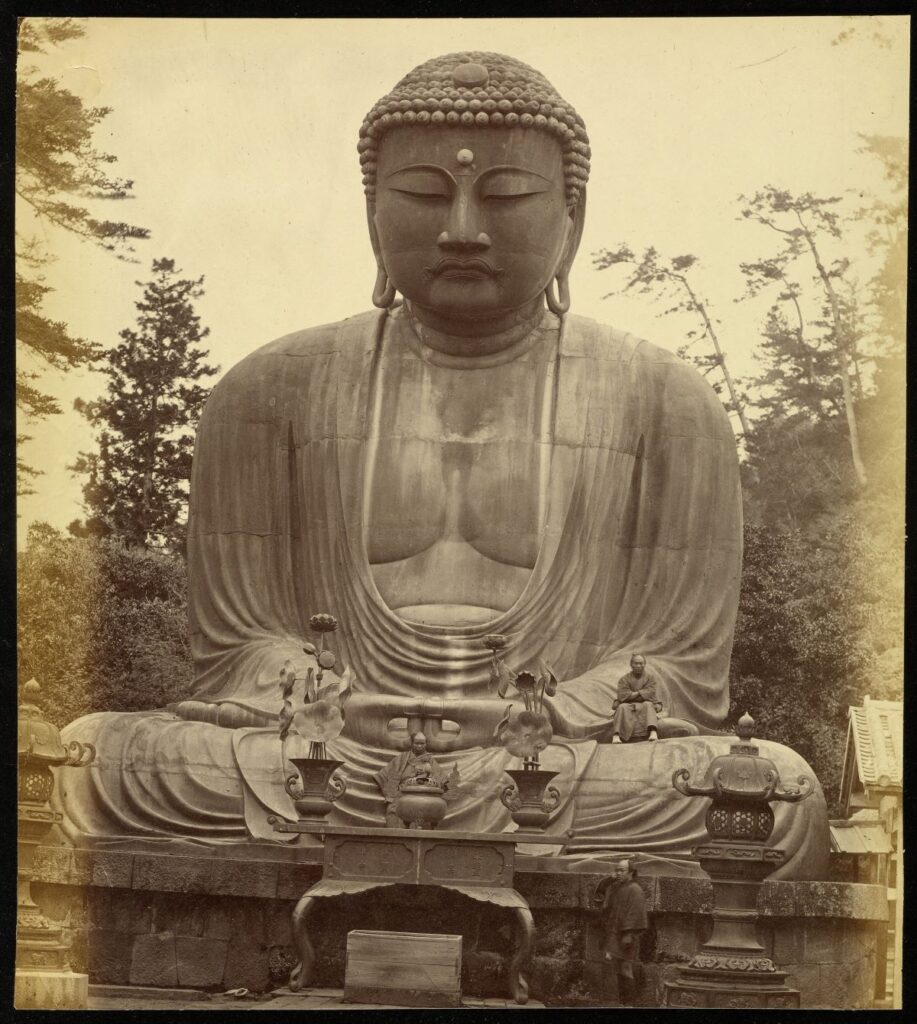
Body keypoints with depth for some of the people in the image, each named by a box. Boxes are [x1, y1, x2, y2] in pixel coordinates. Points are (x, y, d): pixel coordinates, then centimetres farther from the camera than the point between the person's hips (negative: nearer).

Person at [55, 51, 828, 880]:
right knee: (96, 760, -26)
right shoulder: (269, 393, 11)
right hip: (324, 770, 0)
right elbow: (239, 642, 6)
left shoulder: (665, 405, 9)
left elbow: (679, 663, 3)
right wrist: (344, 726, -18)